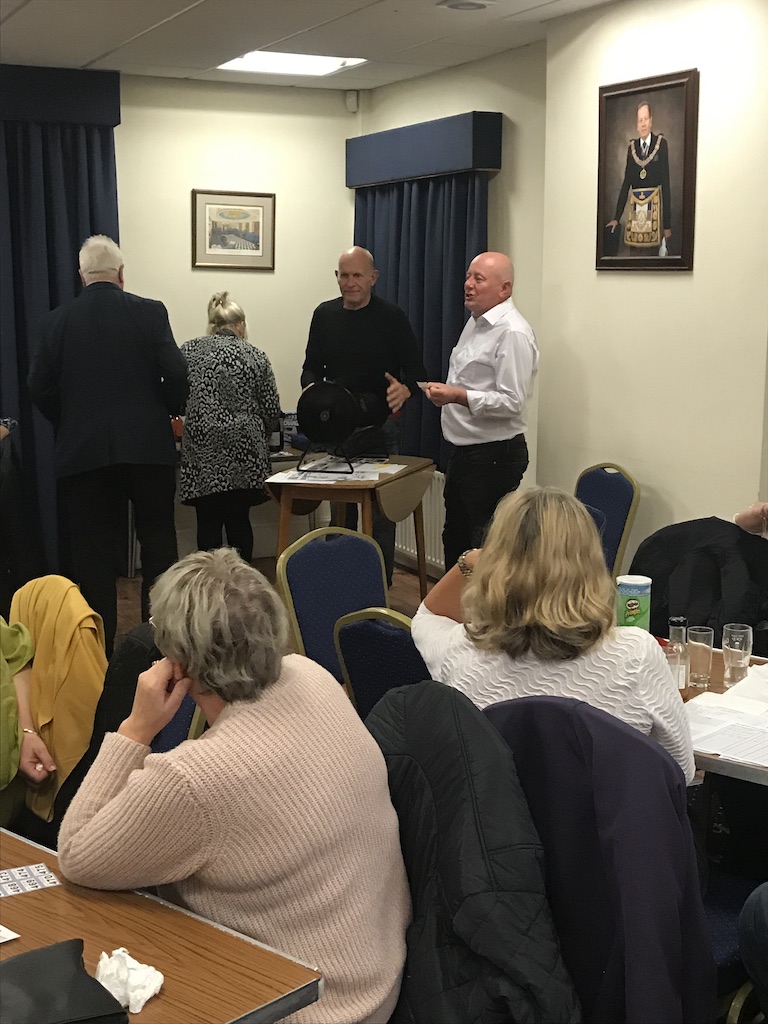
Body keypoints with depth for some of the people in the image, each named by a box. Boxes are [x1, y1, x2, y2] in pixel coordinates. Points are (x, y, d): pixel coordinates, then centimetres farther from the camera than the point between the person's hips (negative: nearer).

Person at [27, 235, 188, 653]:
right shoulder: (150, 312, -3)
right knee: (158, 543, 12)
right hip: (149, 446, 0)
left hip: (83, 451, 1)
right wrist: (169, 412, 10)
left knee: (93, 554, 6)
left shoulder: (57, 321, 1)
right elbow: (176, 374, -9)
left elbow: (40, 388, 1)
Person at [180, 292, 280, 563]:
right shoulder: (255, 356, 3)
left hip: (202, 453, 0)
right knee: (239, 521, 8)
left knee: (208, 523, 4)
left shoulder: (189, 350, 5)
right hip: (243, 456, 0)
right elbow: (272, 409, 3)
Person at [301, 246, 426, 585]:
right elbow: (311, 367, 13)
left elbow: (416, 371, -3)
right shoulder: (324, 315, 8)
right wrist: (311, 386, -10)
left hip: (378, 429, -3)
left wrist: (405, 389, -25)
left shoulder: (391, 318, -3)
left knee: (380, 514, -1)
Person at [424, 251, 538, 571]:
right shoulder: (475, 323, 13)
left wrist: (459, 396, -29)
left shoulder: (513, 334, -18)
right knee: (455, 539, 19)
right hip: (464, 451, 10)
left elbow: (512, 402, -24)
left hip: (494, 455, -10)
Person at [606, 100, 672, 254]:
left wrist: (667, 224, -5)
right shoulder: (632, 147, 10)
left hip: (654, 206, -3)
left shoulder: (661, 144, 0)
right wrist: (617, 217, 5)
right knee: (635, 253, 2)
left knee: (651, 252, -3)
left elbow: (665, 183, -2)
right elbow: (626, 182, 10)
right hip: (635, 207, 3)